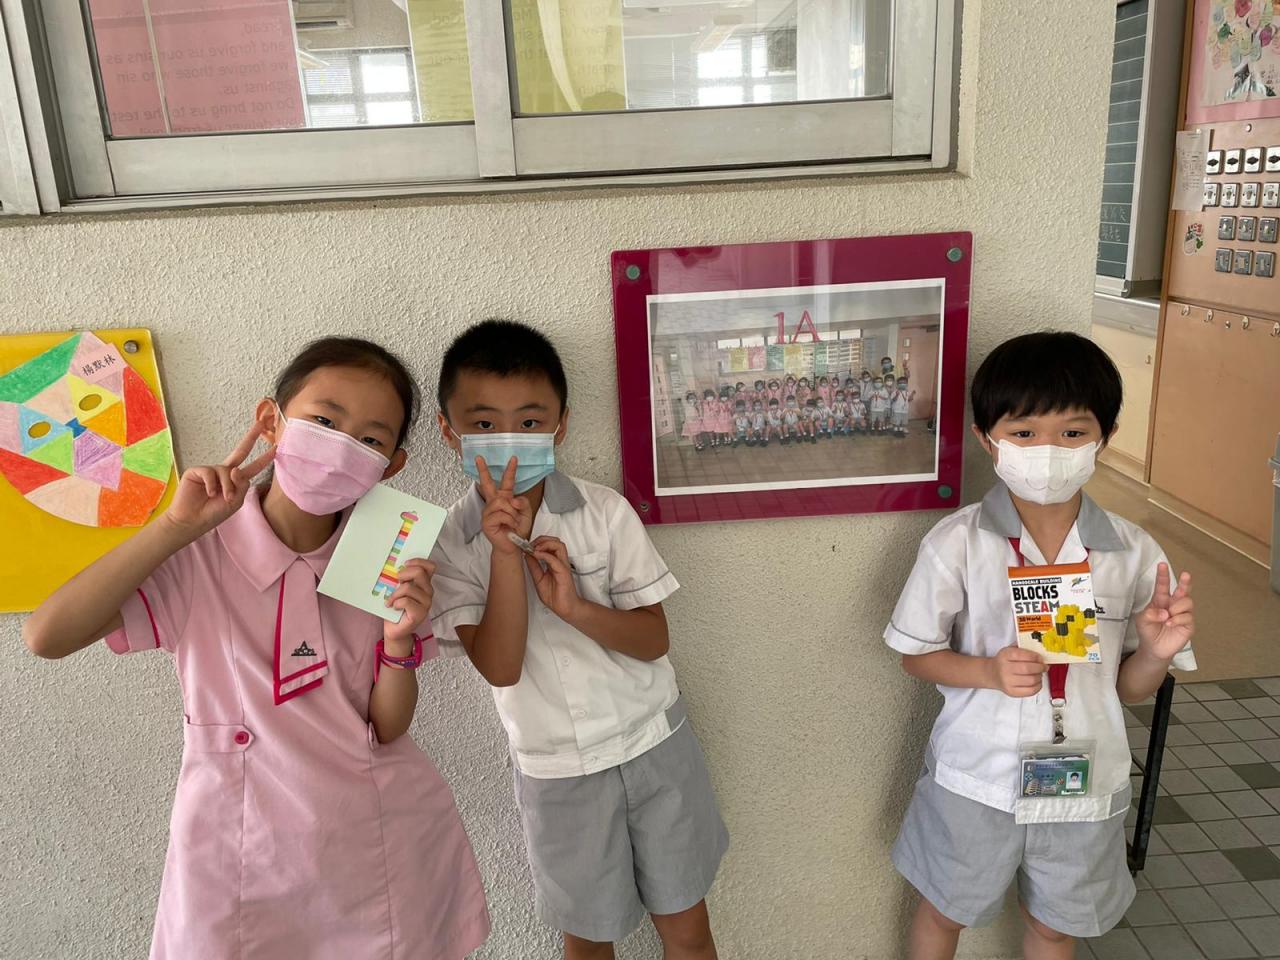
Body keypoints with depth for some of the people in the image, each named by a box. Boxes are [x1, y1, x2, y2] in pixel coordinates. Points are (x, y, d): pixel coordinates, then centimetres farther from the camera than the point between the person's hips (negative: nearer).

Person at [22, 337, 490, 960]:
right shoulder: (197, 554, -14)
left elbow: (387, 728, -4)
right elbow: (46, 637, -23)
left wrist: (400, 643, -23)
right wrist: (177, 526, -25)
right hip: (243, 855, -2)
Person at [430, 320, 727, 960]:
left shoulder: (604, 511, -12)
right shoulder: (451, 542, -11)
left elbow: (654, 640, -11)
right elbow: (500, 668, -19)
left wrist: (574, 606, -28)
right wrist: (506, 551, -29)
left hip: (653, 745, 0)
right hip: (558, 771, 0)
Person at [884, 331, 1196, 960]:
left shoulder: (1134, 553, -10)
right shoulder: (956, 544, -17)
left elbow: (1130, 688, 0)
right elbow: (916, 654, -6)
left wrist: (1156, 651, -21)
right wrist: (988, 671, -23)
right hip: (975, 780, -2)